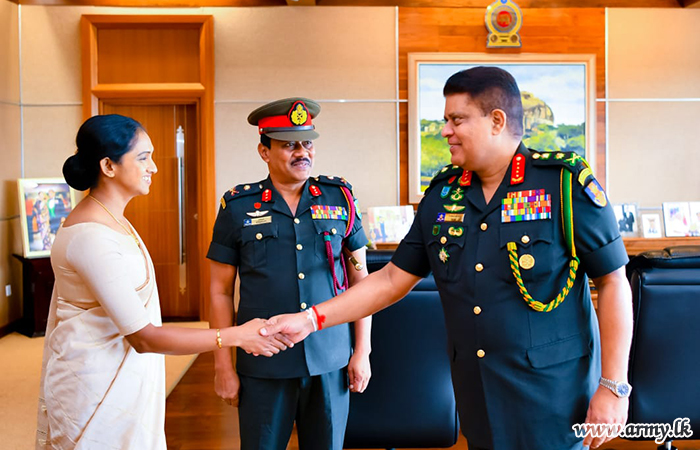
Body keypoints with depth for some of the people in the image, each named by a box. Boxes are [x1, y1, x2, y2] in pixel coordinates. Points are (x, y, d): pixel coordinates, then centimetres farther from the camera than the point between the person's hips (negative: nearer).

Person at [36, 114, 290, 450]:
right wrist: (236, 336, -23)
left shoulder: (112, 220, 7)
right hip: (96, 389, -9)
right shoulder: (92, 236, -25)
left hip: (122, 380, 9)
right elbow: (144, 337, -25)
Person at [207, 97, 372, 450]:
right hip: (263, 366, -1)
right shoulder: (238, 207, 0)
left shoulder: (339, 197, 3)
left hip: (330, 361, 1)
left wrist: (362, 352, 4)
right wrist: (223, 366, 0)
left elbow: (360, 278, 7)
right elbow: (221, 291, 3)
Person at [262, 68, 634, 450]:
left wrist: (613, 388, -11)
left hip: (553, 401, -4)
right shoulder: (441, 194, 5)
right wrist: (312, 319, 2)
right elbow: (393, 279, 8)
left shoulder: (566, 184, -10)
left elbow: (613, 282, -8)